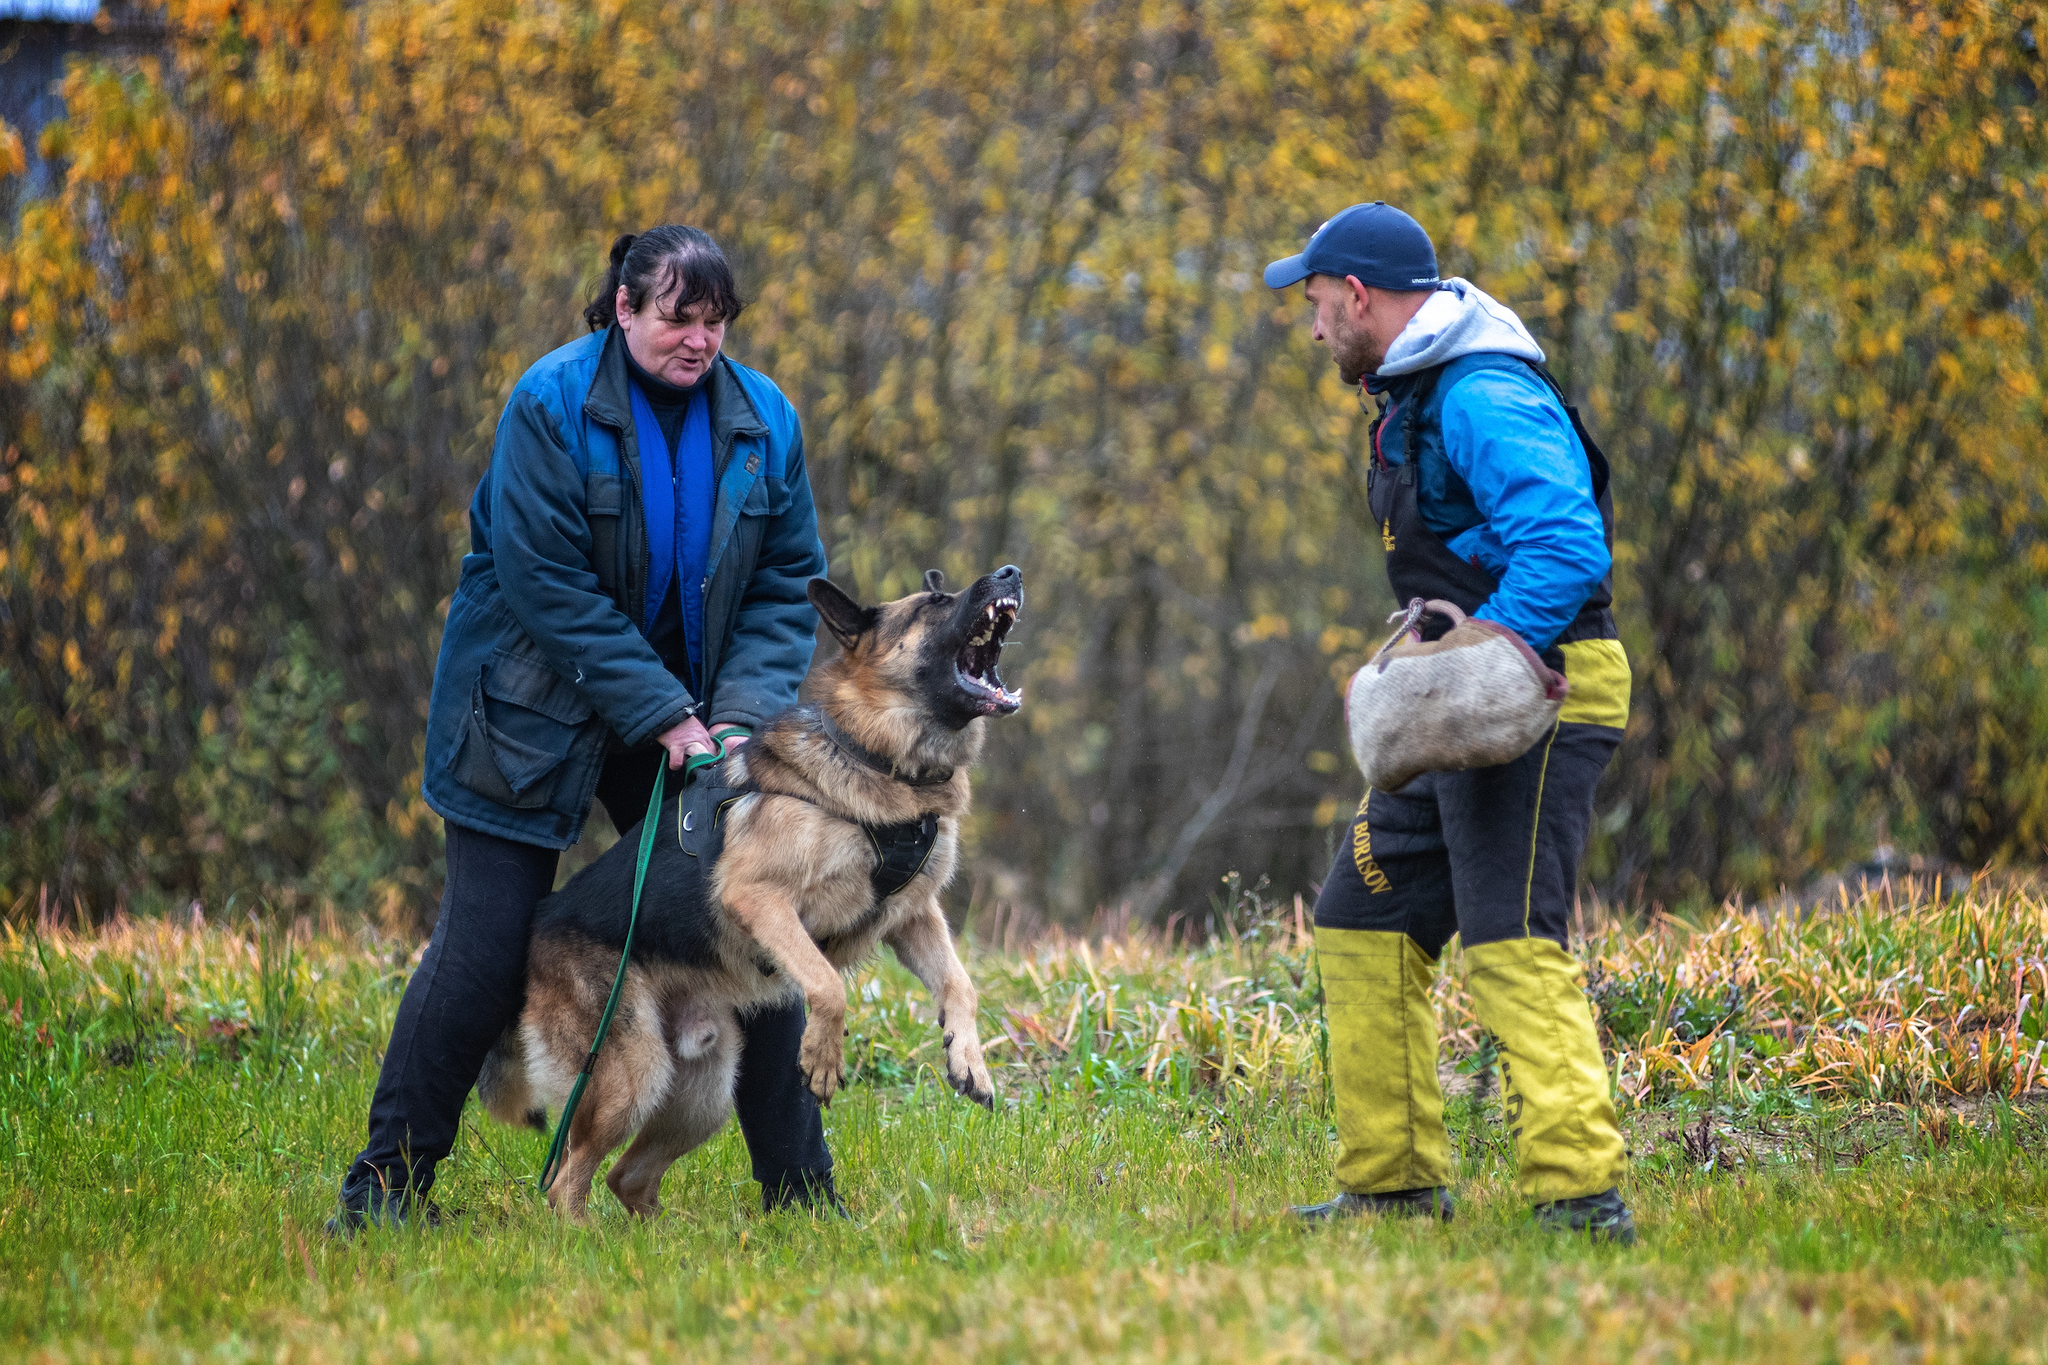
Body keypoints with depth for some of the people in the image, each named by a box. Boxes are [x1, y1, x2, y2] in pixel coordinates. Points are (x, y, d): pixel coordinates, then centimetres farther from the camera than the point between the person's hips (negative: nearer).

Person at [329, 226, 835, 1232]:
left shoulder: (764, 420, -2)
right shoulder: (552, 404, -15)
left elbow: (789, 583, 1)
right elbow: (549, 584, -19)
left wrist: (742, 714, -15)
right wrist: (665, 716, -21)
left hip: (694, 713, 4)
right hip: (532, 713, -4)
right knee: (486, 951, -5)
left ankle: (800, 1188, 9)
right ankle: (386, 1182, 5)